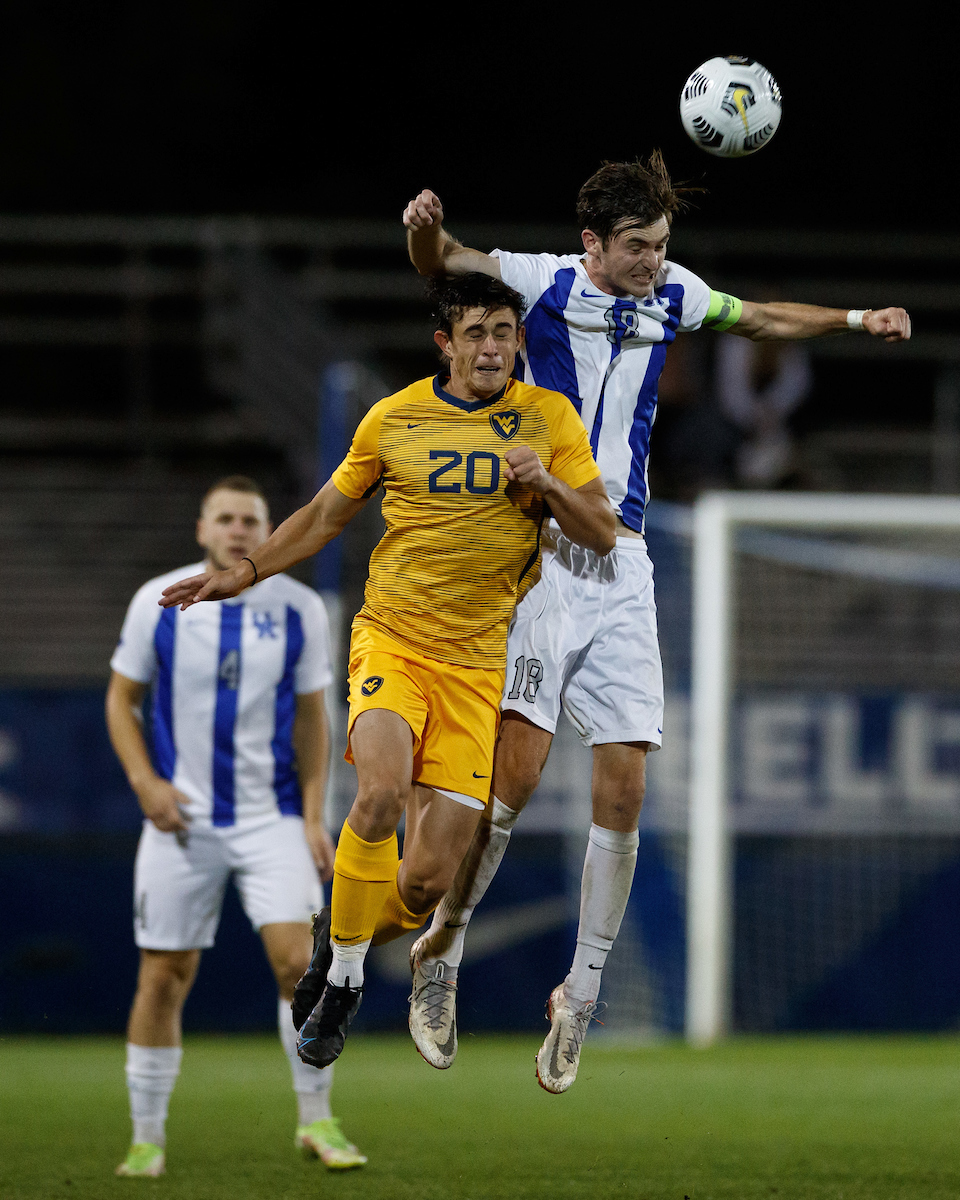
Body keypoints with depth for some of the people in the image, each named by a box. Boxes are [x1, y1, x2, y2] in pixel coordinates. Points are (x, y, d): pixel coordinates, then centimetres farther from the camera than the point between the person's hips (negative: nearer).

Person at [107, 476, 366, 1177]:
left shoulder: (299, 609, 0)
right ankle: (147, 1140, 13)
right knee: (164, 978, 1)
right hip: (182, 820, 0)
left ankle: (317, 1120, -2)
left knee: (298, 960, -15)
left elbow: (310, 718, 7)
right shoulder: (158, 602, -2)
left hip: (272, 816, 0)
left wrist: (314, 816, 0)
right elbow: (122, 699, 7)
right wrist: (145, 782, -8)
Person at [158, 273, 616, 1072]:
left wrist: (546, 483, -13)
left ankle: (343, 945, 26)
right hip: (391, 638, -1)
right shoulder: (392, 419, 5)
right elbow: (326, 516, 18)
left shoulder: (549, 417, 5)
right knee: (382, 790, -31)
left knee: (431, 877, -6)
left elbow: (602, 536, 4)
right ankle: (342, 972, -12)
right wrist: (244, 574, 11)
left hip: (477, 661, 1)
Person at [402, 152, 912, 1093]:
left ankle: (581, 997, 10)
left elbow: (760, 318, 30)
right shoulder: (545, 282, -3)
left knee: (623, 793, -2)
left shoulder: (671, 295, 12)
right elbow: (441, 263, -17)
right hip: (542, 550, -5)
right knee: (516, 773, -15)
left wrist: (858, 320, 22)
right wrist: (428, 232, -39)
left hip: (623, 565, 5)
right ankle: (441, 952, 4)